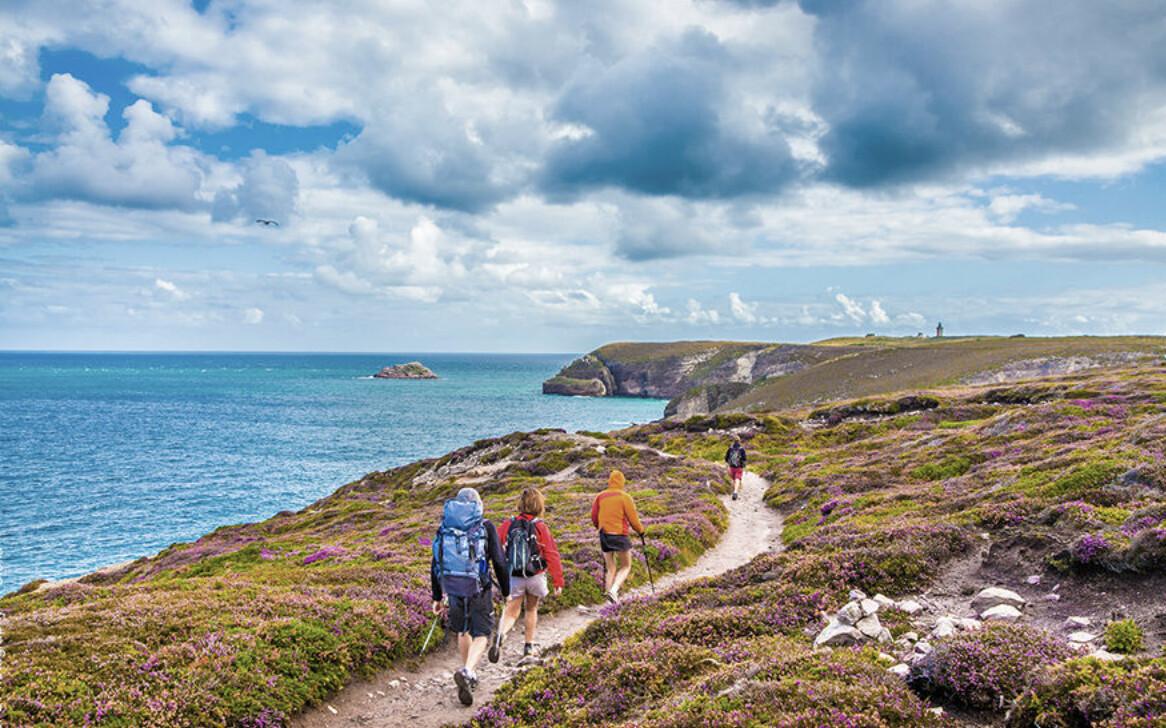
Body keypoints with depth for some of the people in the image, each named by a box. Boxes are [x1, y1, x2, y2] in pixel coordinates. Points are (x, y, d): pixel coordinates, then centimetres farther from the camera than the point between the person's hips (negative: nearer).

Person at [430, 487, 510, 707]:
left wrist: (437, 597, 17)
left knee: (463, 631, 23)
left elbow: (435, 565, 9)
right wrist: (506, 592, 7)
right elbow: (499, 563, -5)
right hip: (479, 590, -3)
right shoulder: (486, 527, -2)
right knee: (481, 635, 4)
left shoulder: (445, 527, 7)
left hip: (453, 589, 4)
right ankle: (466, 672, -20)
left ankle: (469, 675, 34)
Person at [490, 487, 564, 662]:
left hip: (513, 577, 1)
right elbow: (552, 555, -10)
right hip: (536, 576, -1)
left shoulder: (507, 525, -6)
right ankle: (529, 646, 27)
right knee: (531, 609, 20)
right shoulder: (540, 528, -11)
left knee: (510, 612, 6)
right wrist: (558, 581, -4)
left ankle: (500, 635, -23)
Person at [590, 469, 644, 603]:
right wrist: (641, 530, 12)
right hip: (620, 536, -4)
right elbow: (633, 519, -6)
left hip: (604, 536, 4)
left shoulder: (600, 497, 3)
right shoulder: (625, 497, -8)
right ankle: (614, 590, -13)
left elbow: (594, 518, 9)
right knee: (626, 567, 9)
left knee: (610, 568, 16)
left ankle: (608, 591, 6)